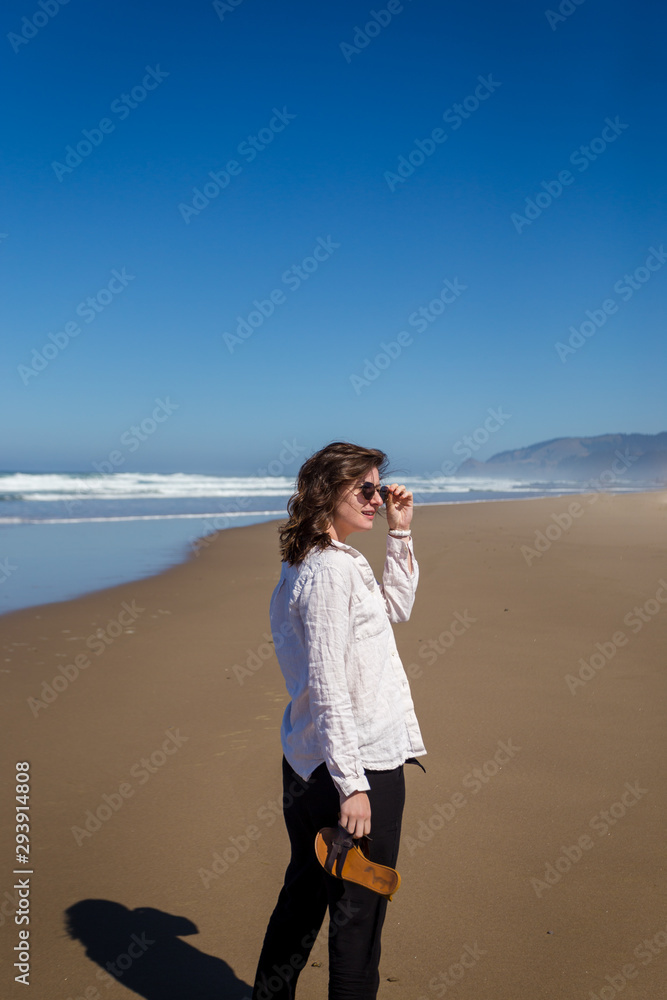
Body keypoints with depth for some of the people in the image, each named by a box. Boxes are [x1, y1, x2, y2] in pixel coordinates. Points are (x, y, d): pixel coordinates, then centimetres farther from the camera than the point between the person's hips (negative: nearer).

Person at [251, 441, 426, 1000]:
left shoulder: (311, 563, 11)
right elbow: (327, 686, -23)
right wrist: (352, 784, -22)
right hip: (360, 765, -10)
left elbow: (397, 607, 22)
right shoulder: (330, 570, -20)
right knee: (359, 911, 6)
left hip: (306, 764, 10)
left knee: (306, 893, 24)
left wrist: (400, 534, 13)